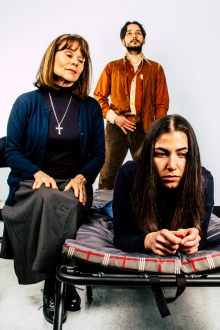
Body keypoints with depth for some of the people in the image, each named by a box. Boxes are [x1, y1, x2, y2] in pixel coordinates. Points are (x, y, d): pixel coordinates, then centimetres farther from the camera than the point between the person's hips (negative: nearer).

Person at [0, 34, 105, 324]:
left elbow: (98, 154, 7)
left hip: (75, 184, 1)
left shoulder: (90, 107, 7)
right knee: (47, 202, -35)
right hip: (32, 183, -1)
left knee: (68, 208, -34)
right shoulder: (27, 102, 2)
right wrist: (38, 173, -17)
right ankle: (62, 284, -11)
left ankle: (53, 287, -7)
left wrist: (82, 177, -13)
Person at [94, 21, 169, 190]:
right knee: (108, 175, 1)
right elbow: (99, 96, 8)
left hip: (145, 129, 1)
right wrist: (114, 117, -8)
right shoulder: (112, 67, 12)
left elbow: (162, 103, 6)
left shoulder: (156, 69, 11)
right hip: (116, 127, 0)